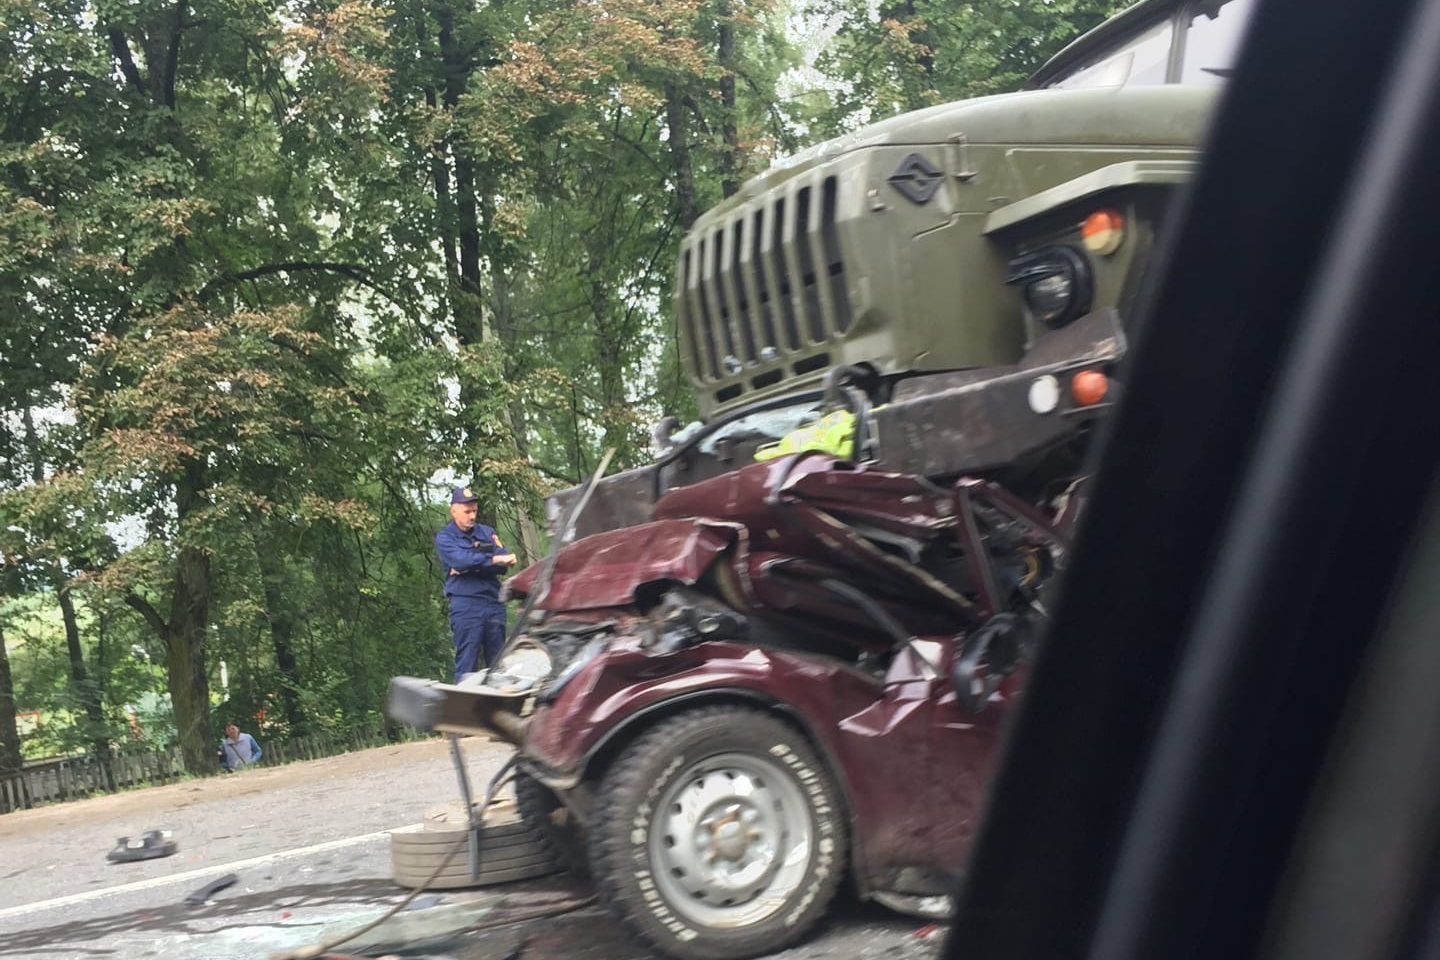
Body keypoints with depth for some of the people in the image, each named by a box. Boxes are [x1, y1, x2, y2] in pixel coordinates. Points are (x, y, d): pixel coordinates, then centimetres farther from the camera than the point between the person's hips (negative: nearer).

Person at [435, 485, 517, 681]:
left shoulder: (486, 532, 13)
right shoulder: (445, 538, 3)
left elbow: (504, 565, 0)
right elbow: (461, 560, -16)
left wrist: (472, 568, -11)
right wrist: (493, 559, -21)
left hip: (494, 602, 4)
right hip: (466, 604, -4)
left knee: (498, 662, 8)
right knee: (467, 663, -4)